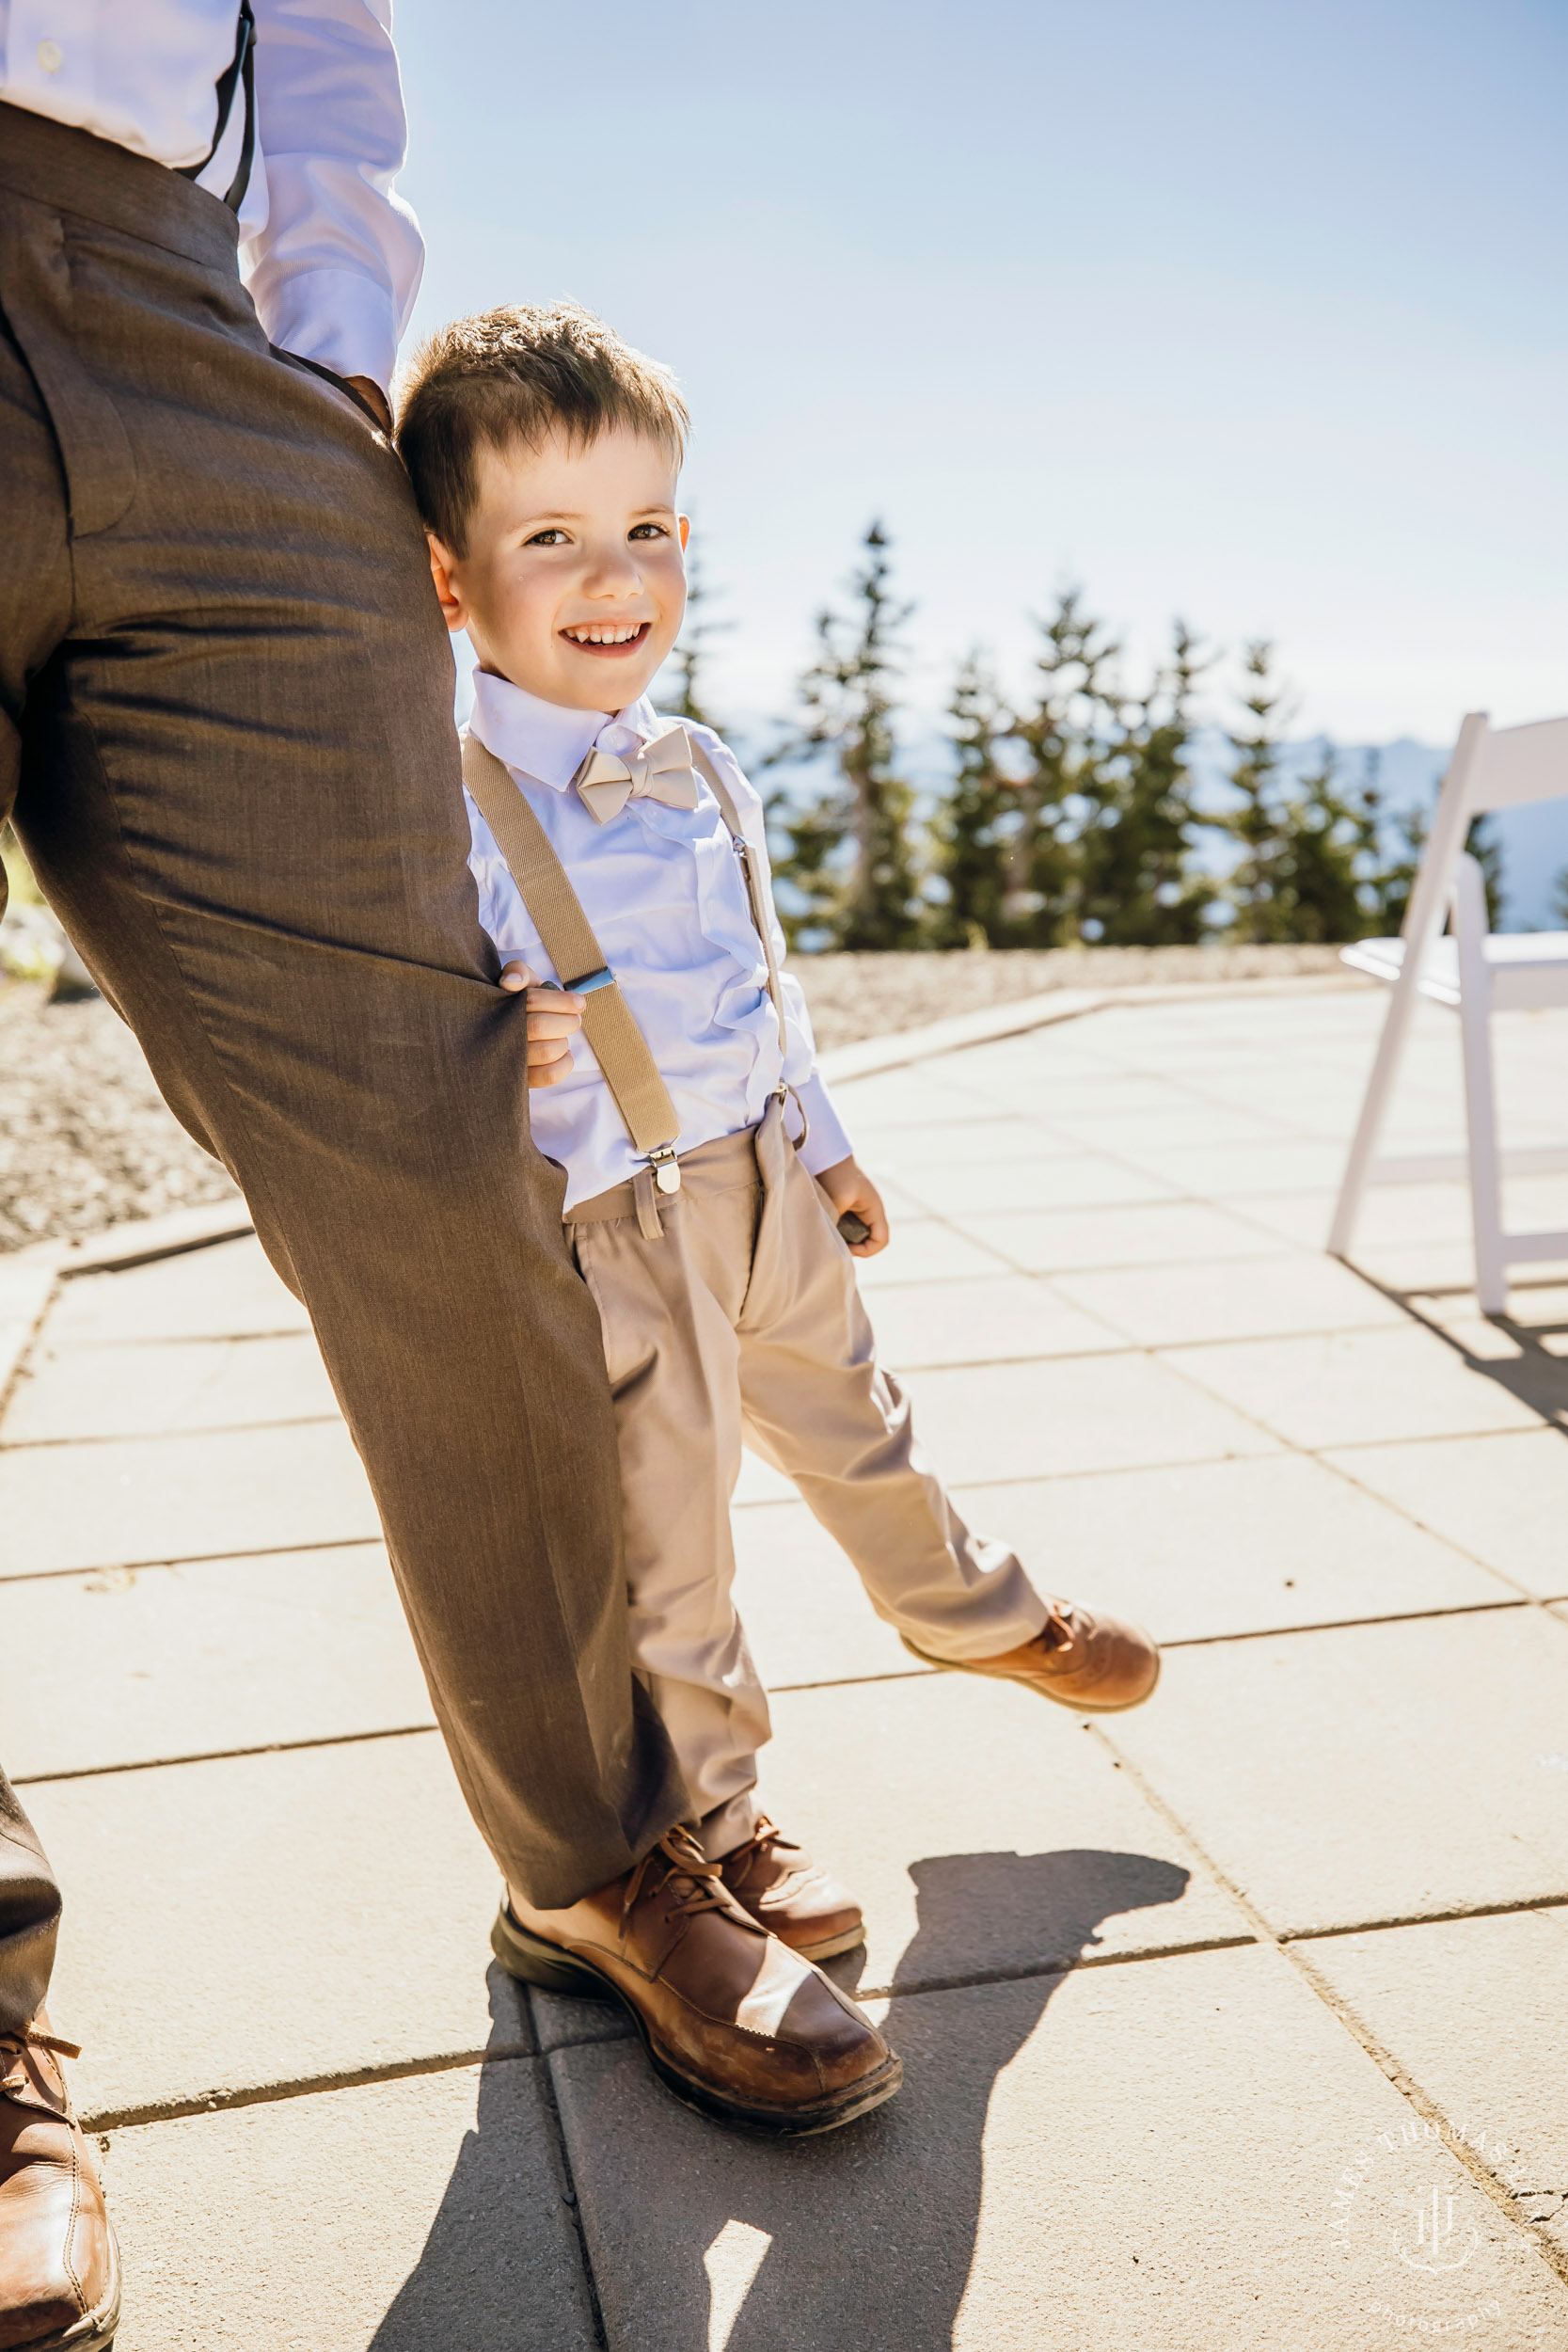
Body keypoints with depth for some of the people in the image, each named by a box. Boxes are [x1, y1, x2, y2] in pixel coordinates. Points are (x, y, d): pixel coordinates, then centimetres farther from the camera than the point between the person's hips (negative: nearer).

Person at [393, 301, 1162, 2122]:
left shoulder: (704, 774, 5)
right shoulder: (445, 814, -18)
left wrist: (824, 1147, 22)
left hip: (764, 1193, 7)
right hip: (613, 1233, -7)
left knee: (851, 1421, 25)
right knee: (662, 1546, 4)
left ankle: (976, 1612, 52)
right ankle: (701, 1836, 25)